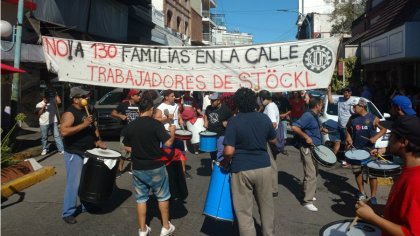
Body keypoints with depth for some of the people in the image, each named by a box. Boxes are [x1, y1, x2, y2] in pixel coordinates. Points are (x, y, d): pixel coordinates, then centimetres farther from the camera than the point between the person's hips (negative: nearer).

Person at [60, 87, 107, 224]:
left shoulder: (87, 111, 10)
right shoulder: (69, 113, -16)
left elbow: (94, 127, 19)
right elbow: (64, 131, -30)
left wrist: (98, 140, 3)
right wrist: (84, 124, -30)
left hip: (89, 152, 8)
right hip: (74, 153, -8)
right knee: (74, 183, -5)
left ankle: (86, 206, 33)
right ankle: (68, 213, 8)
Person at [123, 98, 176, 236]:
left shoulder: (130, 126, -1)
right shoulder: (156, 124, -14)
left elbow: (127, 147, 6)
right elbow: (168, 143, -17)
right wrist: (172, 132, 1)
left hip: (138, 168, 3)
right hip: (155, 167, -3)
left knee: (141, 198, 14)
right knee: (162, 197, 14)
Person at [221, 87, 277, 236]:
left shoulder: (234, 121, -13)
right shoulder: (264, 118, -1)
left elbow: (229, 151, -18)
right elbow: (273, 140, 13)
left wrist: (224, 162, 0)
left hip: (242, 170, -4)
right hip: (263, 167, 4)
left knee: (244, 211, 8)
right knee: (266, 206, 22)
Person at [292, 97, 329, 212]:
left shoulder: (314, 116, 11)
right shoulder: (308, 116, -19)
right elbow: (294, 127, -30)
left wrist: (321, 129, 12)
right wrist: (306, 137, -27)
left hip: (314, 148, 10)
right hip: (307, 149, -10)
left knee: (314, 173, 19)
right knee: (311, 175, -8)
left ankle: (309, 194, 34)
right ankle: (308, 201, -2)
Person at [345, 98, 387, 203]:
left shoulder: (373, 118, -6)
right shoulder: (352, 118, 4)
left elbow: (384, 129, 1)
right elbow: (348, 128, 19)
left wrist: (376, 137, -15)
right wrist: (348, 137, 2)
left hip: (369, 149, -4)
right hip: (355, 149, 4)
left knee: (372, 173, -1)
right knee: (357, 171, 11)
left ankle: (373, 196, 11)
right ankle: (362, 193, 29)